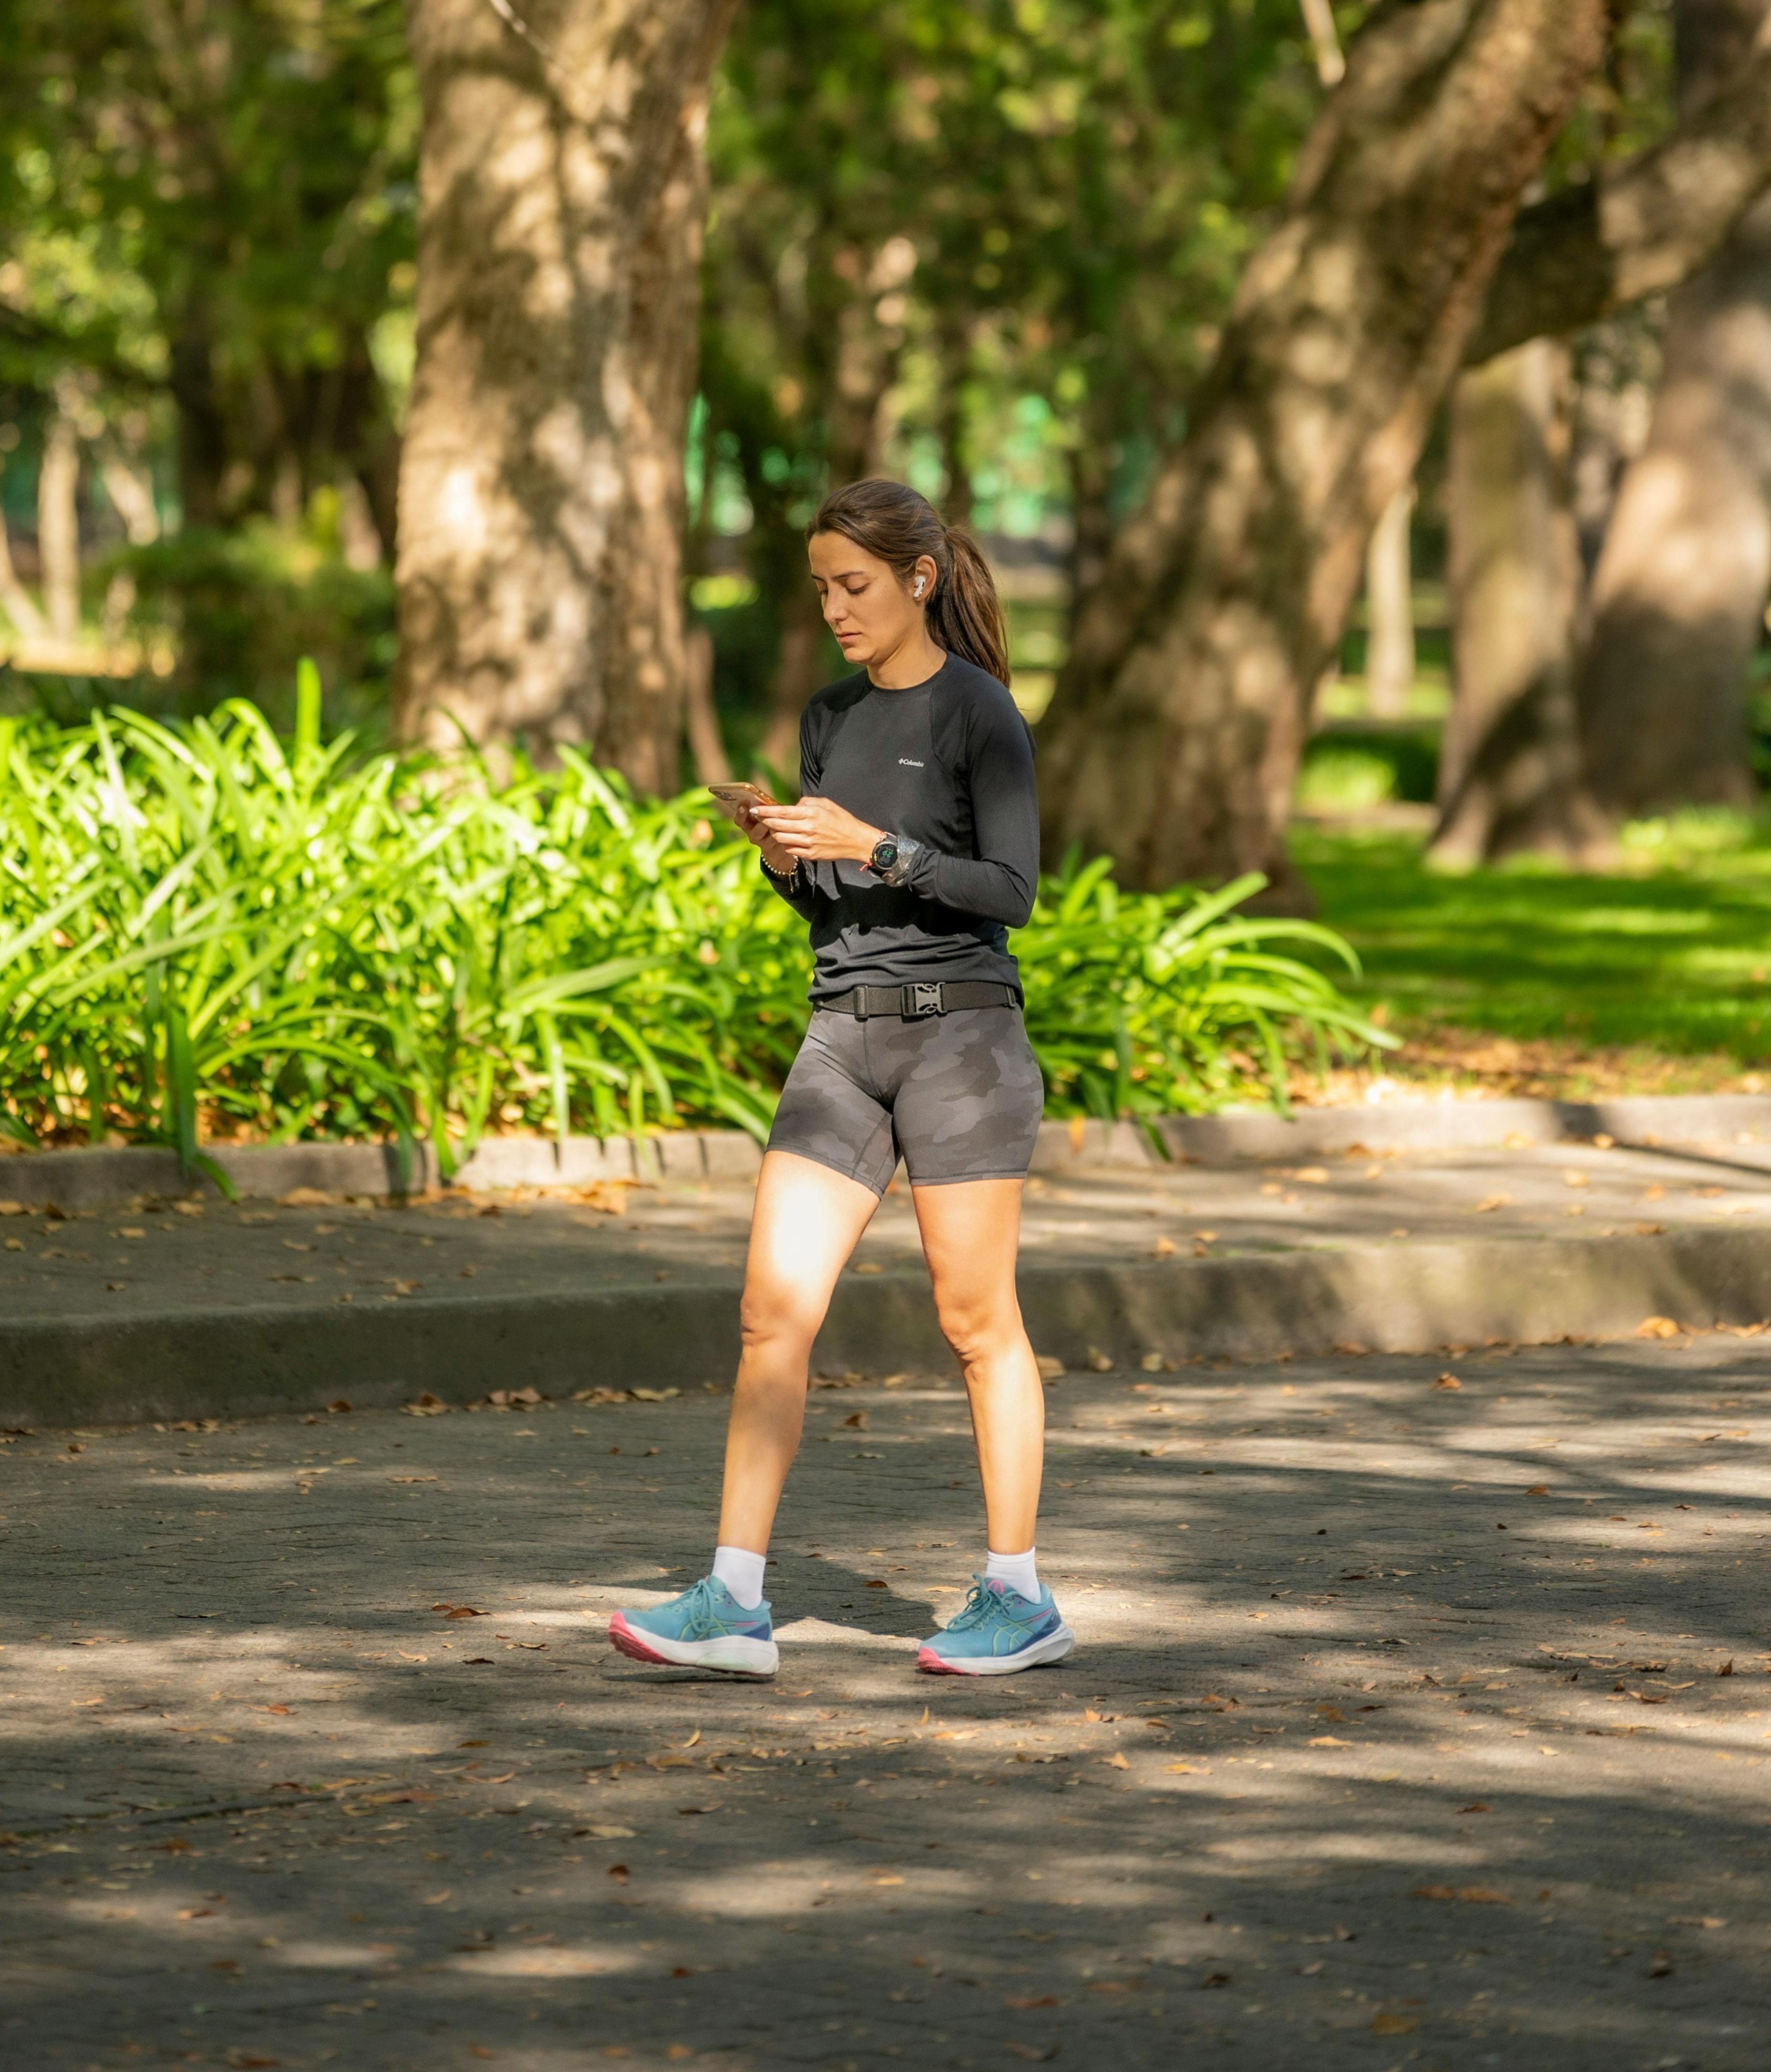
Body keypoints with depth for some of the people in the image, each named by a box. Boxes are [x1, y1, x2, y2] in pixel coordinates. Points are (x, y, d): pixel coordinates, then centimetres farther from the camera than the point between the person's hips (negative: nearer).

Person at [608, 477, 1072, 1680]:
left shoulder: (981, 714, -5)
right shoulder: (832, 718, 14)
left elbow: (1013, 891, -11)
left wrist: (874, 845, -19)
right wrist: (781, 856, -2)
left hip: (960, 1035, -6)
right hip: (845, 1039, 6)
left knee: (978, 1321, 0)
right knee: (776, 1310, -3)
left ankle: (1020, 1600, 9)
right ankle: (736, 1604, -5)